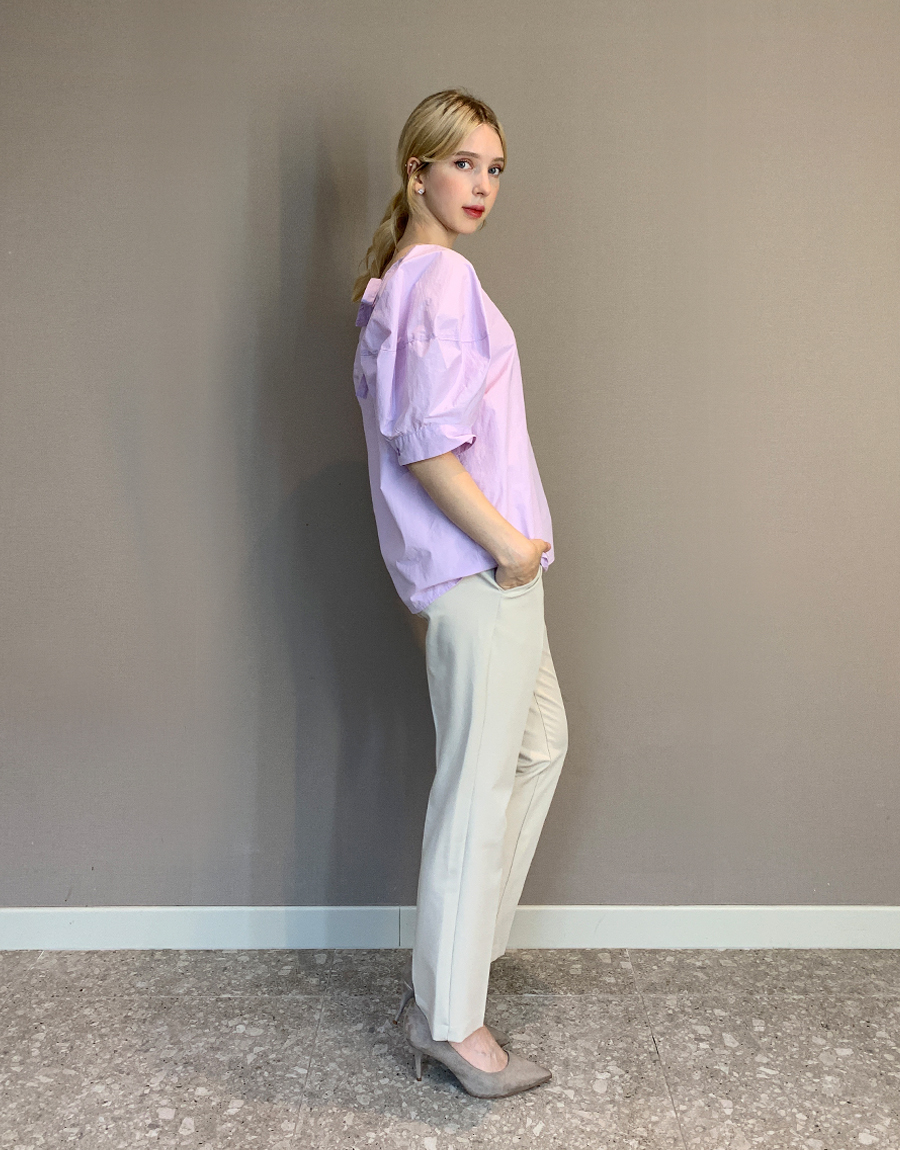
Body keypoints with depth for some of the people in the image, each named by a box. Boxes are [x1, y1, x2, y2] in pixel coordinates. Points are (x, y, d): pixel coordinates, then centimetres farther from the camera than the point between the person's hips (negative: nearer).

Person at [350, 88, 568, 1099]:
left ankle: (462, 939, 33)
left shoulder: (397, 281, 17)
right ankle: (446, 1016, 13)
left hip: (488, 562, 11)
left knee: (540, 742, 22)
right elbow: (428, 444, -23)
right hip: (477, 568, -11)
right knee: (479, 785, -2)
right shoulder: (442, 277, -14)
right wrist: (507, 544, -16)